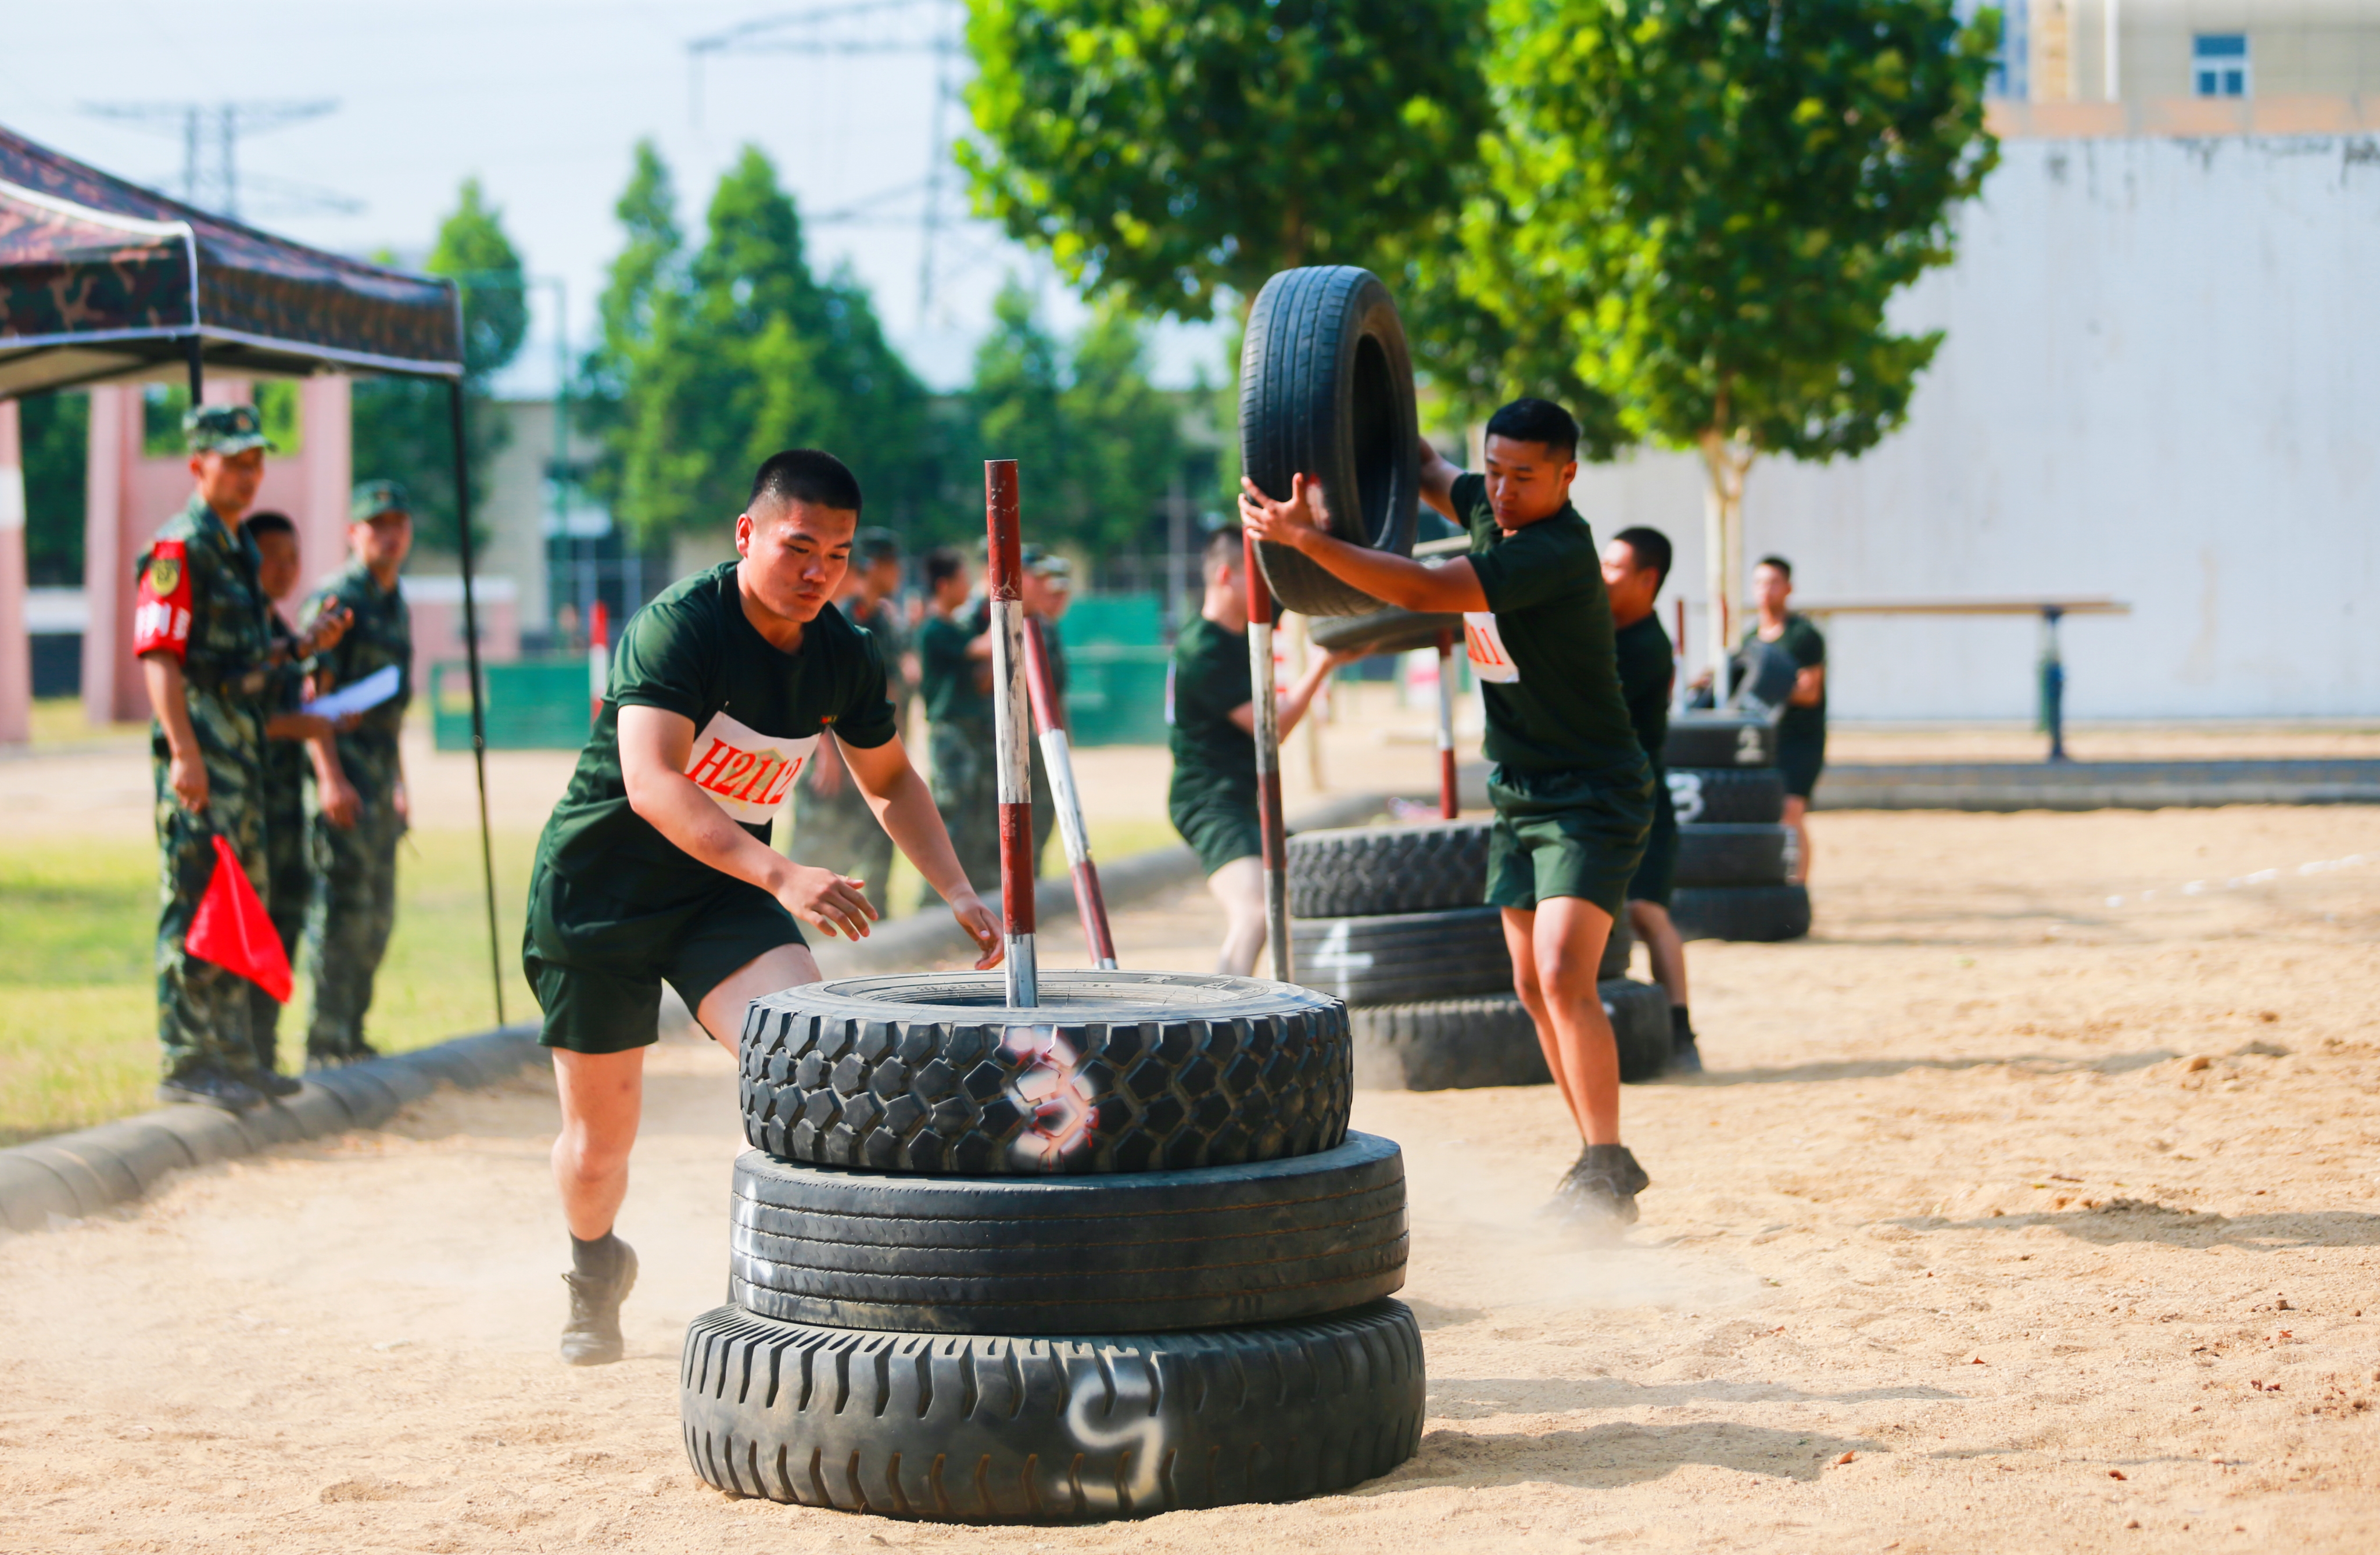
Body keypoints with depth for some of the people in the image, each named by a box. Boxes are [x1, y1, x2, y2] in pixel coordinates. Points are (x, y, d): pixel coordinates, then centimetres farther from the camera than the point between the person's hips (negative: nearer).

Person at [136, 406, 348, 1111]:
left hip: (244, 747, 10)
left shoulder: (240, 548, 19)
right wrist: (183, 752, -26)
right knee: (196, 903, -9)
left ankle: (233, 1057, 21)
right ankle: (187, 1063, -7)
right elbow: (158, 655, -19)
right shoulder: (179, 548, -11)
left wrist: (305, 647, 9)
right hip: (199, 747, -10)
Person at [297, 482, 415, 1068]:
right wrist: (329, 777, -25)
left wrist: (399, 782, 23)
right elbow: (316, 692, -17)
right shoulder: (334, 599, -10)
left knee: (378, 910, 11)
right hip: (340, 761, -9)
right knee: (343, 904, -11)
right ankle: (326, 1041, -9)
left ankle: (351, 1036, 18)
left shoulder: (397, 605, 18)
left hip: (379, 770, 9)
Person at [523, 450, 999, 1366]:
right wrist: (779, 875, -50)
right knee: (599, 1140, 5)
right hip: (599, 889, -4)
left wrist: (955, 891, -1)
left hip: (725, 893, 4)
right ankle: (595, 1269, 38)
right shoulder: (679, 626, -24)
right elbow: (651, 784, -38)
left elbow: (890, 782, 14)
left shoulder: (845, 657, -4)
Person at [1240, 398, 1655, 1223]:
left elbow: (1423, 589, -33)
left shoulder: (1555, 552, -25)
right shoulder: (1490, 508, 2)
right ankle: (1602, 1164, 19)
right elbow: (1426, 468, 23)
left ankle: (1607, 1169, -16)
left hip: (1592, 799, -9)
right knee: (1534, 987, 10)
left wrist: (1304, 536, -35)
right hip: (1518, 796, 9)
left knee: (1564, 976, -21)